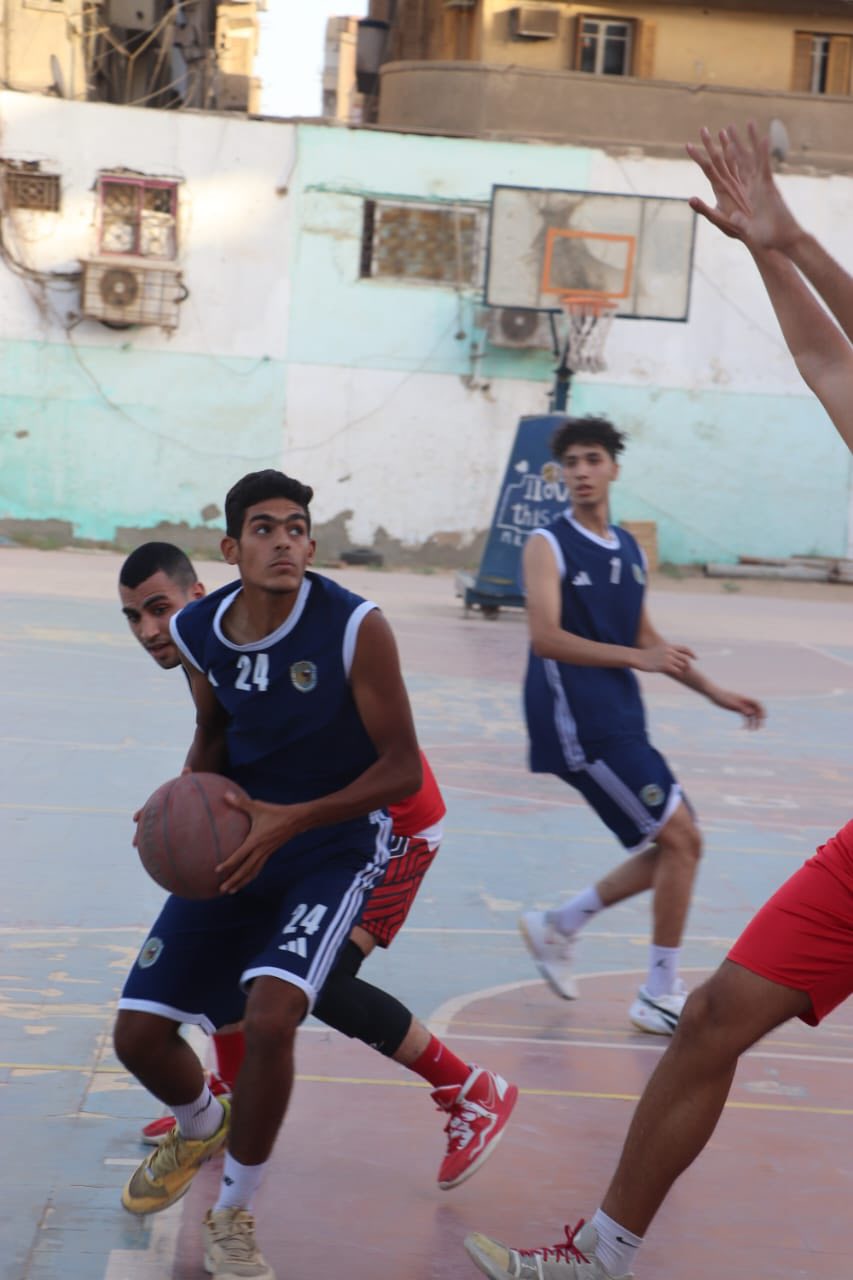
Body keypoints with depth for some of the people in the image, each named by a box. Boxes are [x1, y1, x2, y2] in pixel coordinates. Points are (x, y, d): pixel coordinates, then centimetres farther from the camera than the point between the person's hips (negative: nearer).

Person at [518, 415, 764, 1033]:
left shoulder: (630, 550, 14)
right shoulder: (548, 545, -9)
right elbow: (546, 637, -20)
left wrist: (714, 692, 19)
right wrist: (638, 658, -26)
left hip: (621, 722, 8)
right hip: (578, 722, -8)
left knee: (675, 847, 11)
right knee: (679, 838, -10)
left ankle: (557, 926, 24)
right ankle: (661, 997, 0)